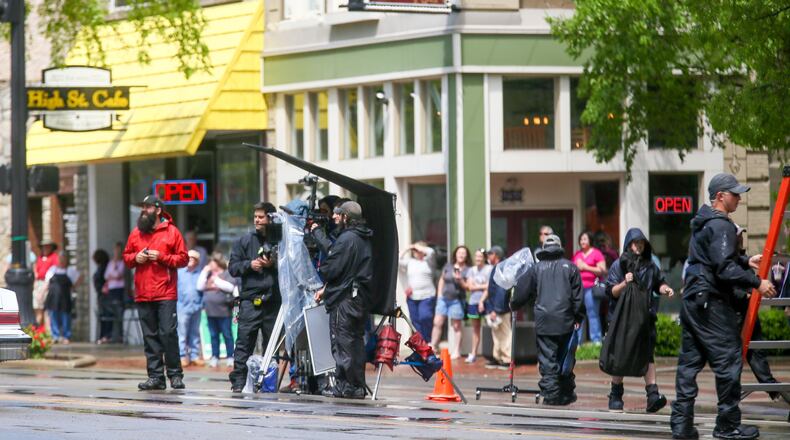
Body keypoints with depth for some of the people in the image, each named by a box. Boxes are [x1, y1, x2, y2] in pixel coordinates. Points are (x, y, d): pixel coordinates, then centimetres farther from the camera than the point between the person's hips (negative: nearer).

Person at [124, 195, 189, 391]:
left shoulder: (171, 231, 2)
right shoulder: (136, 233, 14)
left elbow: (183, 258, 0)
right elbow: (126, 256, 21)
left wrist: (161, 257, -12)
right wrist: (135, 258, 0)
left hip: (165, 294, -4)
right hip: (143, 294, 4)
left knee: (168, 333, -9)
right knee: (150, 336, 5)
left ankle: (175, 374, 0)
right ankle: (155, 376, 8)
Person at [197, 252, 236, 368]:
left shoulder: (227, 274, -1)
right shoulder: (208, 274, 16)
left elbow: (230, 287, -14)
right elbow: (200, 287, 7)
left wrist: (217, 281, -9)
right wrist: (204, 272, 4)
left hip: (223, 310, -6)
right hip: (210, 310, 6)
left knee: (227, 334, -2)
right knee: (213, 335, 9)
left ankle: (230, 357, 2)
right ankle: (215, 357, 13)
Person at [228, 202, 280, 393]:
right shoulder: (244, 241, 11)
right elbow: (233, 267, 9)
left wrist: (273, 264, -9)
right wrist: (249, 264, -7)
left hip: (273, 300, 0)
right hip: (250, 299, 0)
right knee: (244, 341, -7)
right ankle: (238, 381, -7)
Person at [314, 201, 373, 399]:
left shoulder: (346, 239, -13)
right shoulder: (364, 240, 16)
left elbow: (330, 269, -16)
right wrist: (326, 289, 13)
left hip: (345, 299, -9)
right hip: (362, 298, 9)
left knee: (342, 342, -5)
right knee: (356, 341, 12)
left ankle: (345, 386, -6)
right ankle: (359, 386, 14)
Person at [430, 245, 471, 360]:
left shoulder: (468, 270, -2)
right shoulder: (448, 266, 9)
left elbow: (467, 287, -4)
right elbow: (442, 280, 17)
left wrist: (460, 280, -21)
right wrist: (439, 295, 10)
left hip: (456, 300, -3)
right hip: (444, 298, 3)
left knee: (456, 326, 2)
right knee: (437, 323, 0)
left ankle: (456, 350, 9)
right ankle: (432, 347, 7)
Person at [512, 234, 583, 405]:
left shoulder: (536, 268, 5)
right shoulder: (570, 267, 6)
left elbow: (522, 291, 11)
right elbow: (578, 296, 3)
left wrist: (513, 305, 30)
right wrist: (578, 319, 9)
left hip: (544, 323, -1)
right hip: (565, 322, 1)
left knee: (547, 360, -1)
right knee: (565, 360, 10)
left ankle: (551, 395, -7)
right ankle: (566, 395, 13)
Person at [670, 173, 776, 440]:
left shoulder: (703, 223, 17)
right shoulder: (720, 226, -15)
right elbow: (724, 270, -23)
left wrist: (746, 261, 28)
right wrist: (756, 283, -19)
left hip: (692, 300, 10)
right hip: (712, 303, -10)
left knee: (689, 362, 9)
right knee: (728, 360, -2)